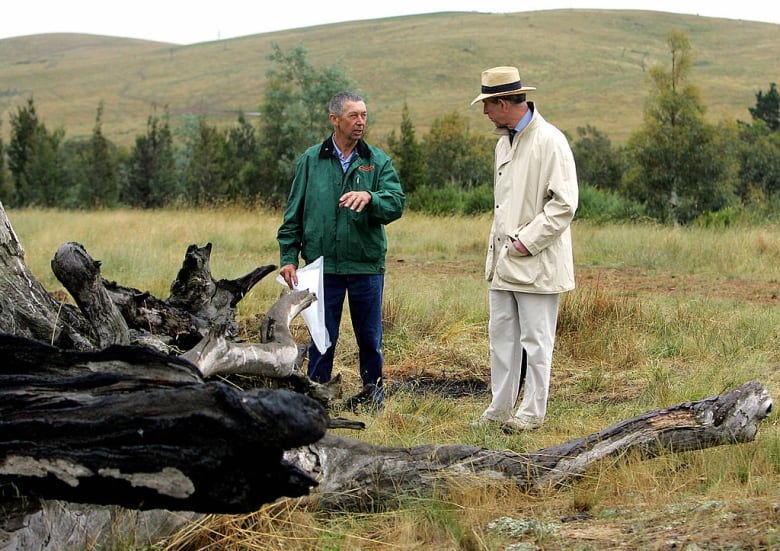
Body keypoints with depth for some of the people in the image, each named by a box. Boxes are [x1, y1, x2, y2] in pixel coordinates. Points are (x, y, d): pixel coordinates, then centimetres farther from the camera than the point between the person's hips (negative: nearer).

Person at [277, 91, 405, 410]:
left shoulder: (378, 161, 5)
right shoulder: (310, 160, 5)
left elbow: (396, 204, -8)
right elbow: (294, 213, 8)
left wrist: (370, 197, -28)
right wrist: (288, 257, 2)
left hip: (367, 266, 0)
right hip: (323, 265, 0)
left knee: (370, 336, 9)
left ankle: (373, 390, 27)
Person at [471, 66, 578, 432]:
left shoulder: (550, 141, -12)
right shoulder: (504, 143, 16)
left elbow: (564, 203, -16)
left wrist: (527, 240, -16)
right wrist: (495, 252, 16)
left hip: (536, 263, -8)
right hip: (503, 261, 8)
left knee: (536, 340, -1)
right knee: (501, 336, 11)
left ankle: (532, 413, 7)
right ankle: (500, 408, 19)